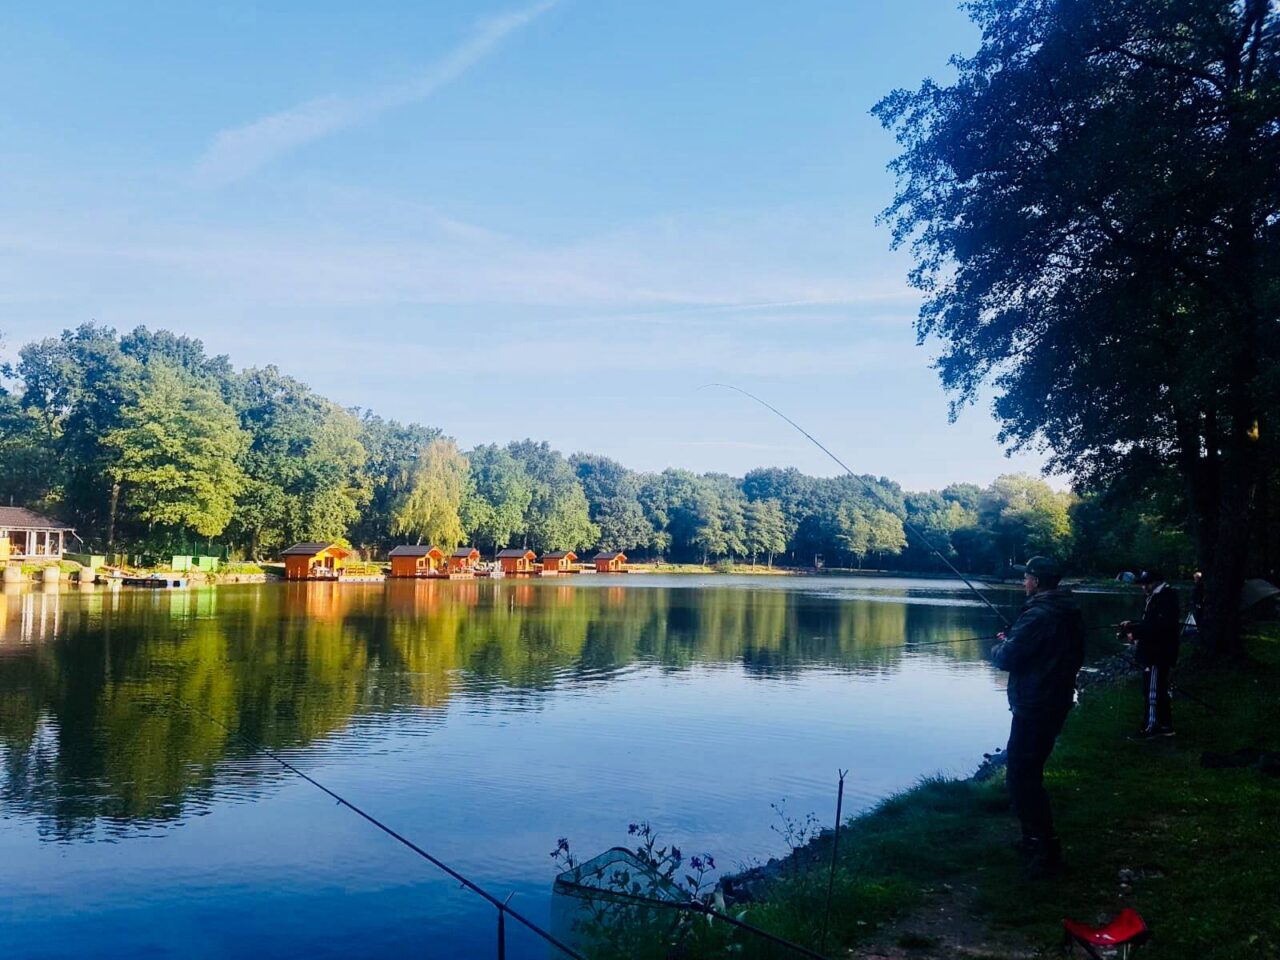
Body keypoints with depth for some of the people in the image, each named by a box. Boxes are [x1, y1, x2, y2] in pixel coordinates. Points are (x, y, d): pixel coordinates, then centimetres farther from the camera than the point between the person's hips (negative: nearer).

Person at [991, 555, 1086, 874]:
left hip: (1034, 707, -10)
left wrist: (999, 647, 4)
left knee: (1021, 775, -4)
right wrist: (1013, 642, 13)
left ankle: (1046, 847, -1)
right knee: (1027, 771, 20)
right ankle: (1035, 837, 29)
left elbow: (1007, 658, -20)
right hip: (1057, 701, 10)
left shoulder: (1038, 614, -21)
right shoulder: (1070, 612, 9)